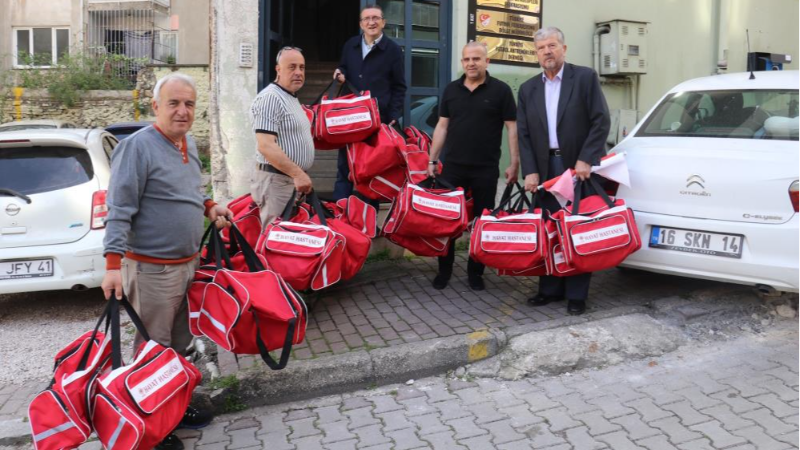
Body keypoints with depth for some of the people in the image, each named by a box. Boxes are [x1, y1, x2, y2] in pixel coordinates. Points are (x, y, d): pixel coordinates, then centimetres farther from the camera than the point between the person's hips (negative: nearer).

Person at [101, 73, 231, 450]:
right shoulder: (137, 146, -17)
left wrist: (208, 206, 7)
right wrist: (114, 264, -27)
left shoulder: (189, 144, 10)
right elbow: (119, 209, -21)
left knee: (180, 344, 21)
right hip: (152, 269, -9)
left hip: (188, 263, 9)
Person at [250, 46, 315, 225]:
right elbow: (266, 146, -23)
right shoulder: (270, 98, -14)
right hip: (277, 180, -10)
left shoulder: (292, 98, 18)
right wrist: (297, 174, -26)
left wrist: (300, 175, 18)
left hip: (295, 179, 10)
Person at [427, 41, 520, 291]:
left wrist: (514, 163, -9)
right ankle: (444, 270, 20)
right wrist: (432, 160, 7)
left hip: (486, 169, -2)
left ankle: (475, 272, 20)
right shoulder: (451, 90, 8)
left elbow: (512, 128, -3)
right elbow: (442, 126, 11)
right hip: (453, 167, 3)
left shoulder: (500, 90, -1)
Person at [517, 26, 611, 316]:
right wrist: (530, 171, -5)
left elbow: (601, 121, -7)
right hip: (546, 168, 4)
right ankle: (550, 289, 16)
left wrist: (585, 160, -15)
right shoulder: (528, 89, 11)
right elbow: (523, 134, 6)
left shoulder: (585, 77, -1)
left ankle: (576, 294, 9)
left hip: (580, 165, -4)